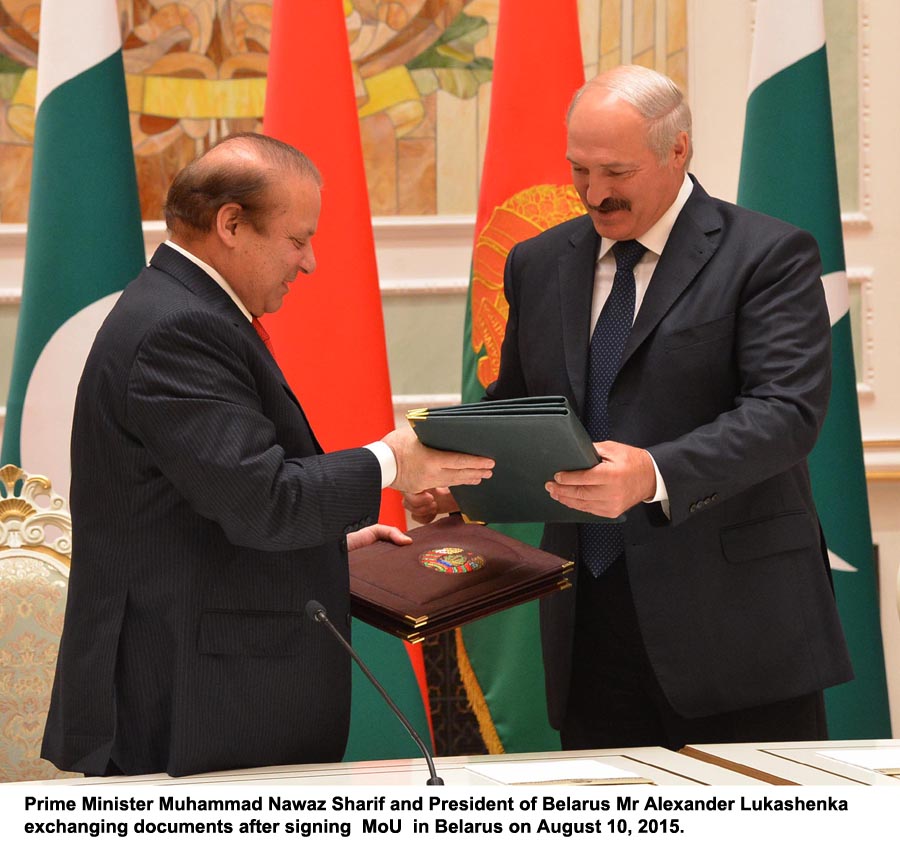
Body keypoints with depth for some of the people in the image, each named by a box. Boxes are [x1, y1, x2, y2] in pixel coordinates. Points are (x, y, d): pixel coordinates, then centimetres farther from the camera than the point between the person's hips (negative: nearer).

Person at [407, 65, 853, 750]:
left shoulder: (769, 255, -5)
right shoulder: (538, 264, 13)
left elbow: (788, 411, -16)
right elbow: (513, 406, 23)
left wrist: (656, 474, -31)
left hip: (733, 621, -4)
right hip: (589, 623, 5)